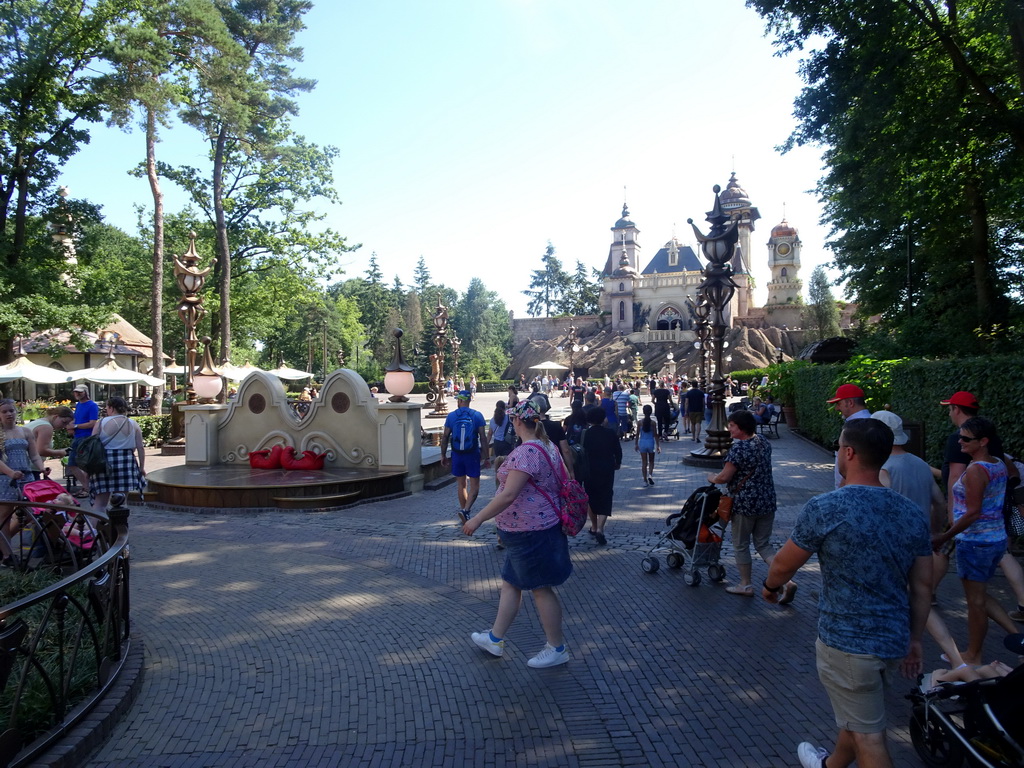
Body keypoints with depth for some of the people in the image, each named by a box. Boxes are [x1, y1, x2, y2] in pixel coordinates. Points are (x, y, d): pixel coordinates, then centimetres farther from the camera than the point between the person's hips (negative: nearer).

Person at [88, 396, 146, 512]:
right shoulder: (133, 424, 5)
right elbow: (140, 448, 2)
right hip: (126, 463, 1)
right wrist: (142, 467, 9)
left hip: (104, 463, -1)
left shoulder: (101, 423, 0)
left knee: (100, 502, 4)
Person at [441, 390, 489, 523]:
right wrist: (485, 456, 1)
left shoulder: (451, 416, -1)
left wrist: (443, 455, 11)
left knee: (461, 485, 15)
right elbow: (483, 437, -5)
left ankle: (464, 509, 21)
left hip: (457, 455, 2)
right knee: (474, 486, 3)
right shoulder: (477, 415, -4)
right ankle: (465, 509, -16)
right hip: (472, 455, -2)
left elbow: (445, 437, 2)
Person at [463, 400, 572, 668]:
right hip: (544, 524, 10)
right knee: (511, 583, 18)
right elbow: (559, 483, 17)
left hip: (529, 532, -10)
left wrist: (478, 519, -21)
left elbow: (508, 495, -28)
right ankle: (495, 639, 30)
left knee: (541, 589, 4)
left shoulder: (526, 452, -24)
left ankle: (557, 648, 18)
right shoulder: (549, 446, 8)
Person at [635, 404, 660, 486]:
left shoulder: (640, 422, -6)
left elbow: (637, 434, -1)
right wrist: (658, 445, 0)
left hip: (642, 443, 1)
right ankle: (650, 475, -4)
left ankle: (645, 481, 9)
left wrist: (636, 444, 10)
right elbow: (655, 435, -7)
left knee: (644, 462, 7)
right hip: (651, 443, -1)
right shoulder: (653, 422, -9)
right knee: (651, 461, 18)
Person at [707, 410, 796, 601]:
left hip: (745, 504, -8)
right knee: (764, 544, 16)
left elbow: (724, 477, -20)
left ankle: (746, 585, 23)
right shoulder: (763, 442, 6)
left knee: (741, 545, 11)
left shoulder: (739, 448, -20)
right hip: (768, 501, 8)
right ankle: (787, 581, 2)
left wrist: (712, 478, 1)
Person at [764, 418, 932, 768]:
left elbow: (784, 564, -8)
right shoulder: (912, 513, -2)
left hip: (845, 642, -6)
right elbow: (922, 586, 5)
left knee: (868, 738, 8)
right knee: (857, 714, 27)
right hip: (894, 640, 7)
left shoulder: (824, 508, -20)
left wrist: (770, 586, 13)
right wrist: (914, 638, 17)